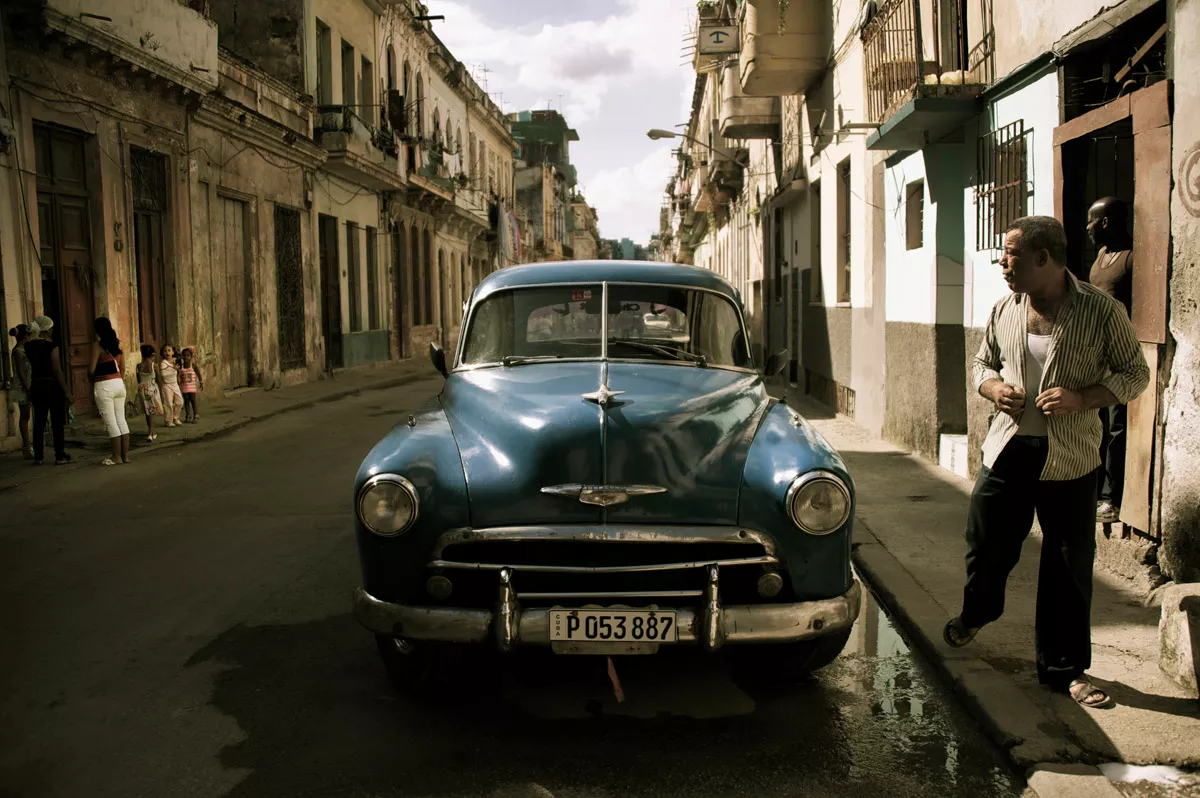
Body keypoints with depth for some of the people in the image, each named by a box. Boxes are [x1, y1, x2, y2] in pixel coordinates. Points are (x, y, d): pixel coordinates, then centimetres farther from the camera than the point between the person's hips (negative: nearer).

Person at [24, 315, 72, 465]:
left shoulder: (29, 345, 3)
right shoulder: (51, 346, -15)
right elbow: (57, 371, -17)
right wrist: (67, 392, -14)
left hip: (36, 385, 6)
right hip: (52, 385, -6)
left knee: (39, 422, 12)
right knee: (57, 422, 2)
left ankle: (38, 456, 15)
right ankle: (60, 456, 5)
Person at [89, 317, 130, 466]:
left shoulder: (97, 344, -9)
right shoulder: (117, 343, 9)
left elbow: (91, 369, -10)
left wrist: (91, 379, 9)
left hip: (104, 386, -6)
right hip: (119, 383, 6)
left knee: (110, 422, -2)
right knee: (121, 420, 8)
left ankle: (117, 456, 0)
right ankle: (125, 455, 9)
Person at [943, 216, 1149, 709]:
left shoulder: (1101, 311, -8)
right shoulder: (1004, 311, 4)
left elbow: (1135, 374, -3)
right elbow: (982, 363, 17)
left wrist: (1081, 398, -19)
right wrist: (993, 388, -6)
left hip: (1070, 460, -3)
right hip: (1007, 448, 3)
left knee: (1069, 566, 5)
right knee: (987, 546, 11)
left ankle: (1064, 668, 20)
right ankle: (975, 614, 43)